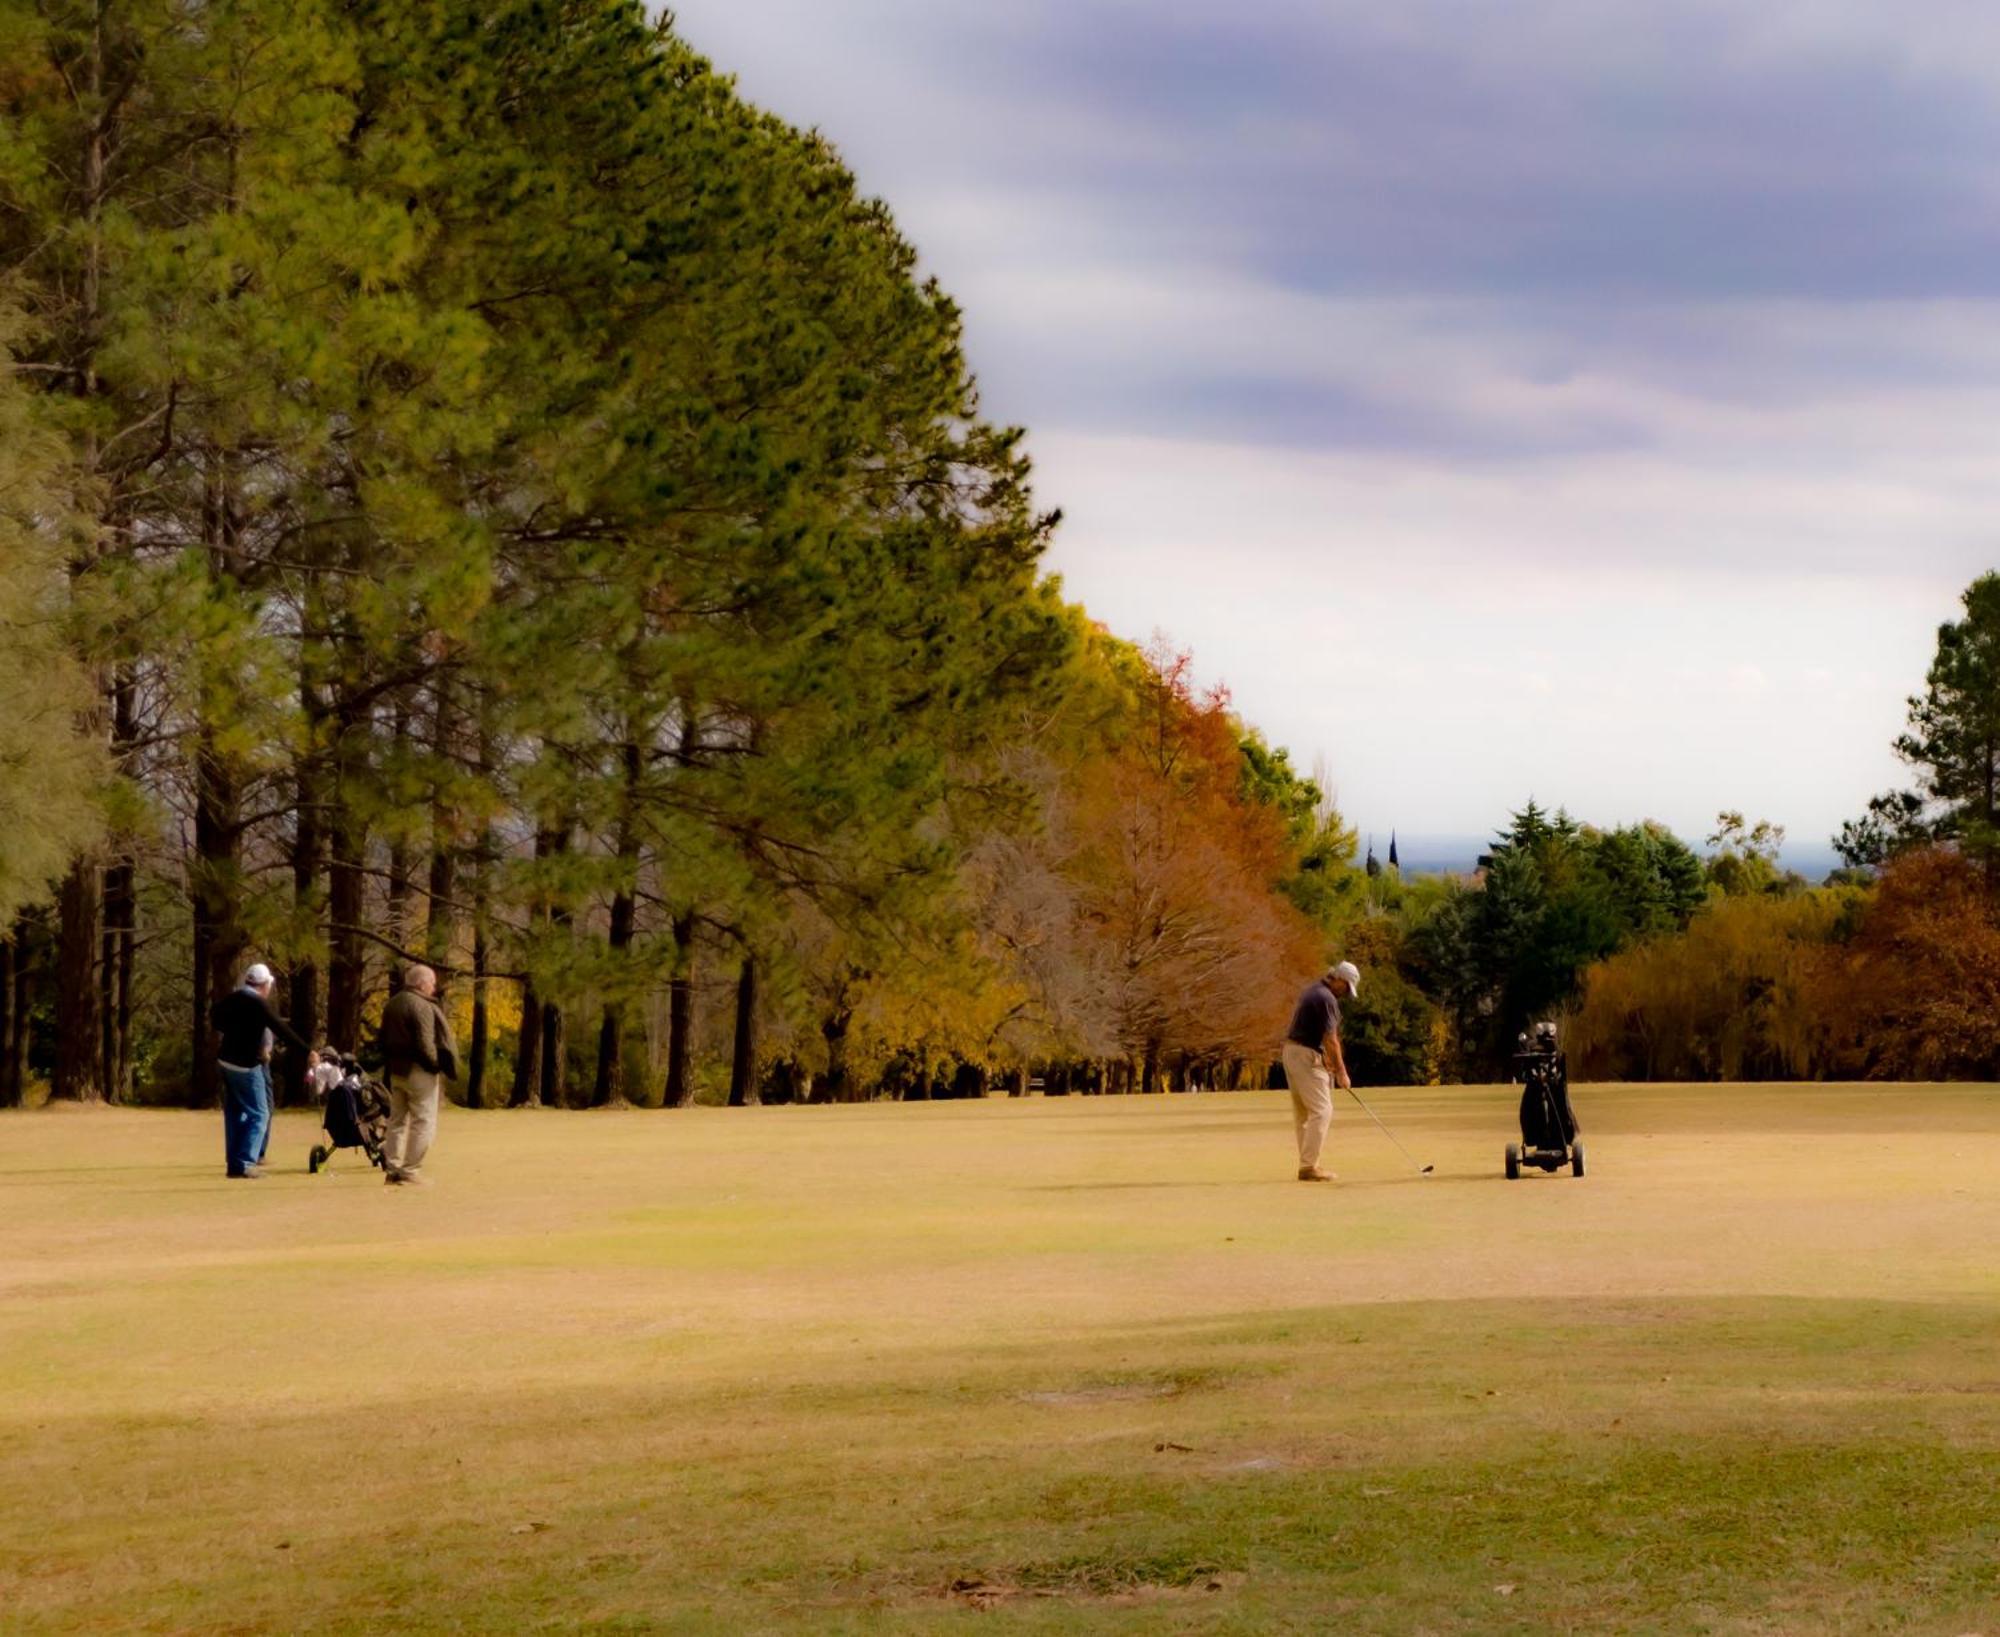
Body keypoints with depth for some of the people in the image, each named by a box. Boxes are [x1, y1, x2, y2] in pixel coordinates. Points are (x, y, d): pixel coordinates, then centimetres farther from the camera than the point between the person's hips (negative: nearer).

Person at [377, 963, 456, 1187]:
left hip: (395, 1070, 9)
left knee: (397, 1120, 15)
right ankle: (411, 1171, -6)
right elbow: (425, 1043, -21)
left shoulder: (392, 1004, 12)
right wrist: (438, 1067, -10)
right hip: (418, 1071, -8)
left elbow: (385, 1039, 15)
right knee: (423, 1122, -3)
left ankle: (392, 1168, 15)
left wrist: (390, 1063, 16)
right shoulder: (422, 1006, -15)